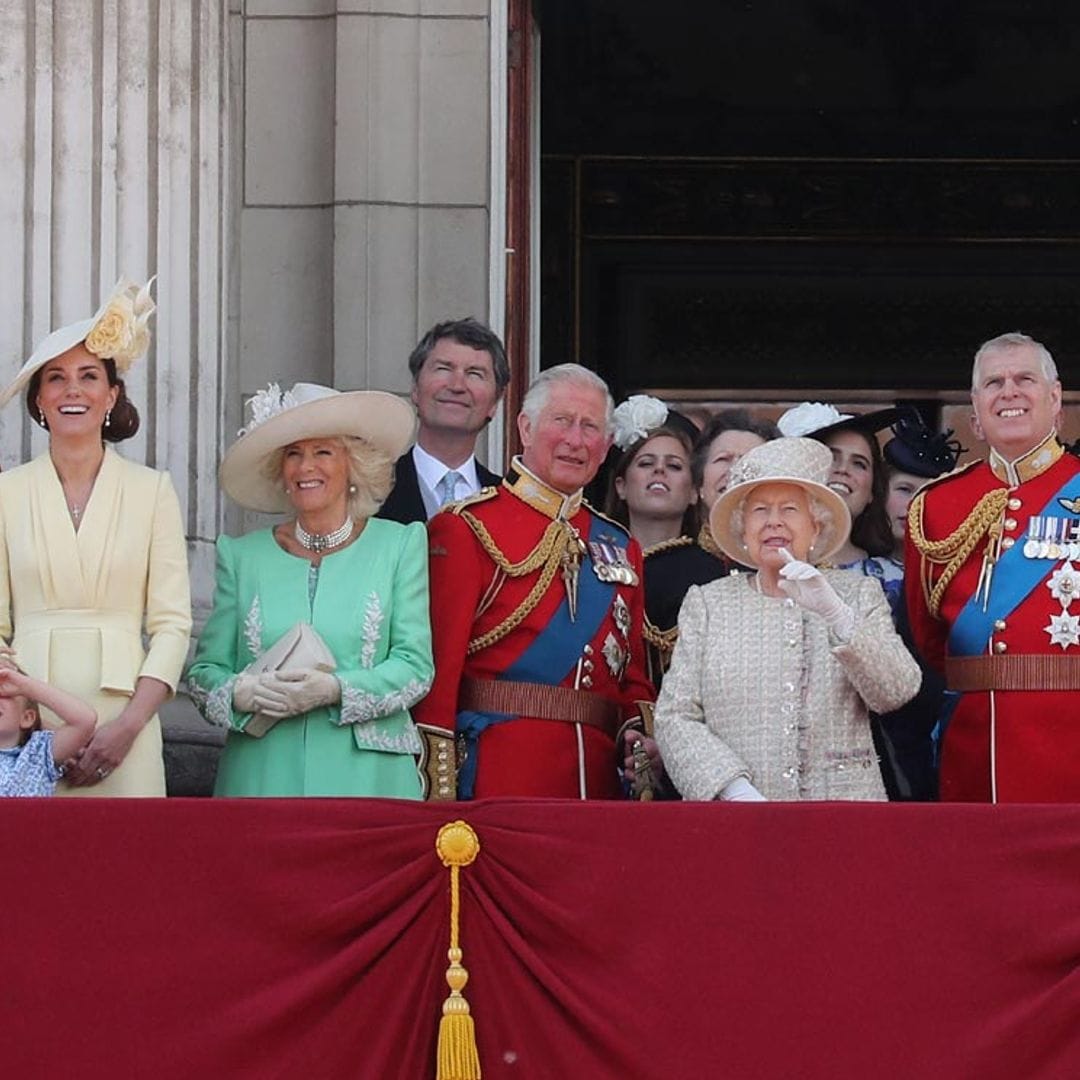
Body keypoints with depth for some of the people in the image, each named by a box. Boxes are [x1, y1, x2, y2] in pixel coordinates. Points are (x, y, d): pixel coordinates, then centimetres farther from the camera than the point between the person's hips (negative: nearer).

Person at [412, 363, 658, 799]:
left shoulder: (619, 547, 18)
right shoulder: (464, 529, -1)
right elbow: (440, 663, -8)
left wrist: (640, 737, -2)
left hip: (599, 776, 5)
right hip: (498, 777, -5)